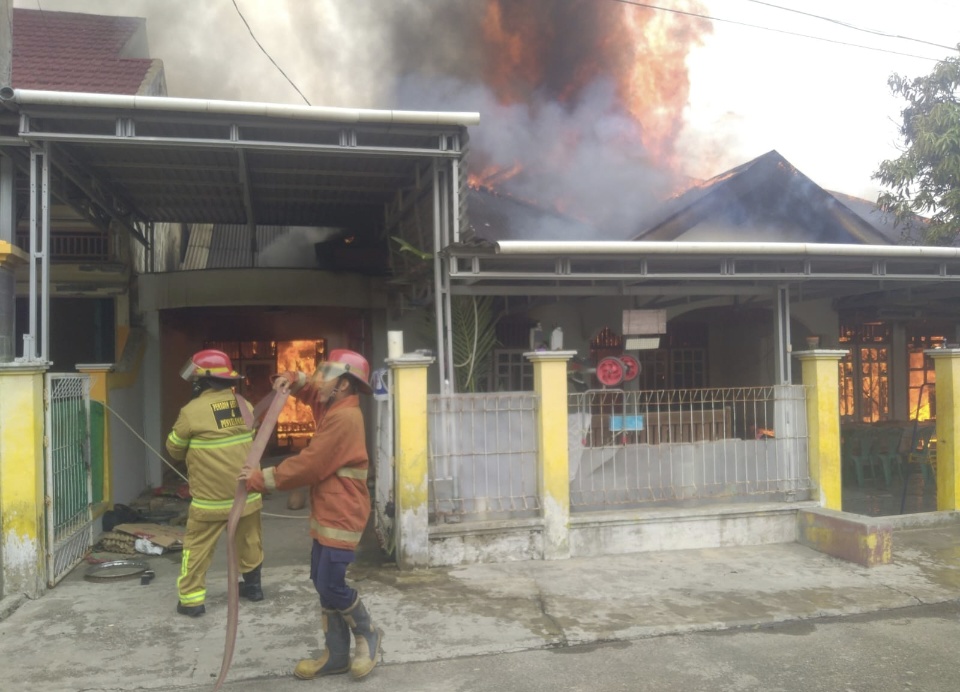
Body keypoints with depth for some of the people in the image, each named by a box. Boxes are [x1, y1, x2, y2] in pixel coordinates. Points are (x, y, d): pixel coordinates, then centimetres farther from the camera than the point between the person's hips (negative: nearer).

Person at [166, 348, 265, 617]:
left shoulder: (193, 411, -14)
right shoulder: (244, 405, 0)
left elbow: (175, 449, 1)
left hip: (211, 497, -5)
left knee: (197, 547, 10)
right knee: (249, 542, 19)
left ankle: (191, 599, 12)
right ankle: (252, 585, 33)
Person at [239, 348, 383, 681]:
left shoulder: (344, 418, -21)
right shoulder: (334, 407, 11)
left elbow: (308, 465, -21)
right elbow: (313, 393, 32)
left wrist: (262, 479, -13)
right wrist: (295, 379, 8)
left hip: (341, 517, -10)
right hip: (327, 515, 10)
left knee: (331, 585, -8)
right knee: (323, 582, 12)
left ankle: (368, 634, 16)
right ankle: (337, 654, 21)